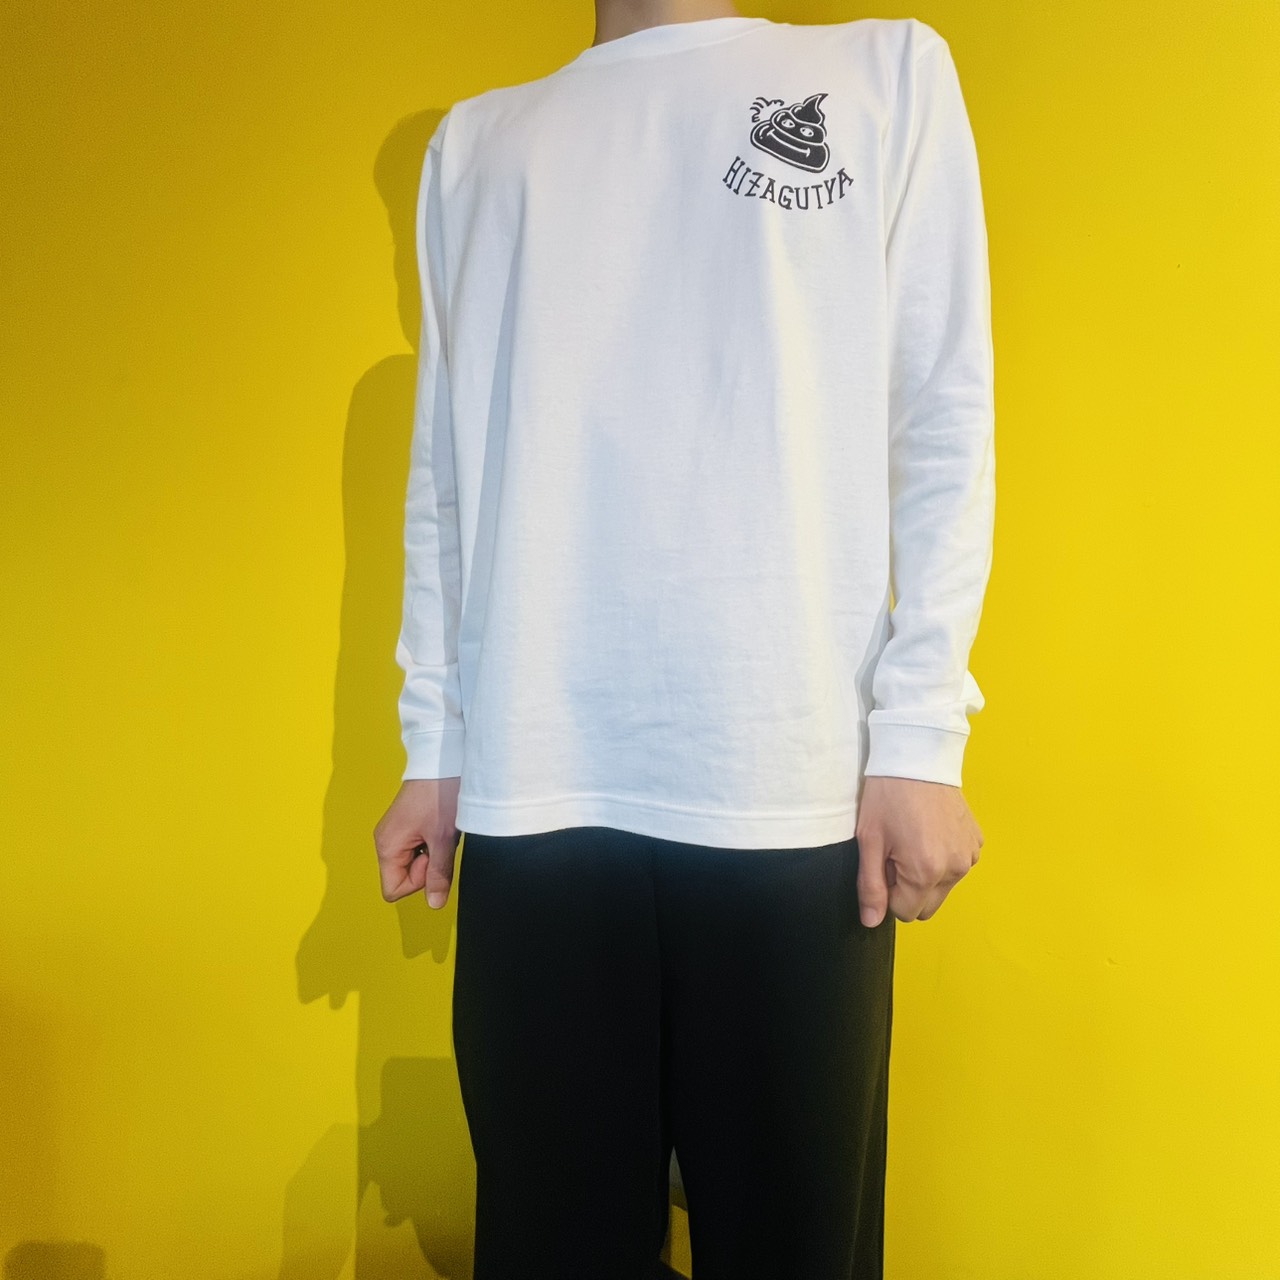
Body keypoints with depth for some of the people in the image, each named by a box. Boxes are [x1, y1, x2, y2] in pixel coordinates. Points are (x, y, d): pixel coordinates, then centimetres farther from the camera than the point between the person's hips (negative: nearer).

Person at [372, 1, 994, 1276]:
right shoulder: (475, 143, 19)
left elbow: (943, 428, 5)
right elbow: (443, 478, 16)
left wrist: (919, 736, -4)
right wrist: (434, 745, 11)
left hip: (796, 793, -1)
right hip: (532, 794, 2)